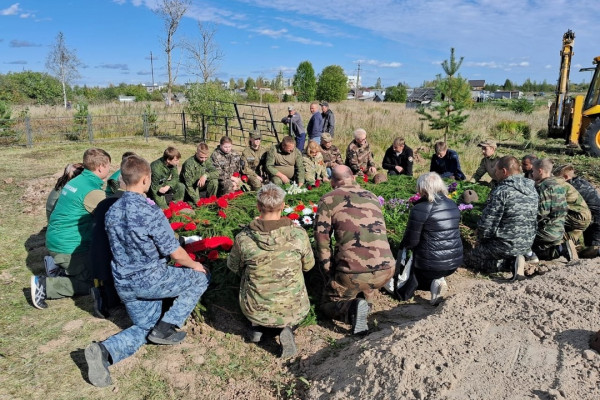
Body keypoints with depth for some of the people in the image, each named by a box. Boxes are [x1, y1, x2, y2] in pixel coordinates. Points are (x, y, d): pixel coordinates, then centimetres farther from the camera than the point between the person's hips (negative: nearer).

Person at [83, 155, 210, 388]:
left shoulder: (112, 211, 1)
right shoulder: (151, 213, -22)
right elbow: (175, 253, -16)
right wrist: (193, 265, 5)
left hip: (123, 284, 7)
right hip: (150, 280, -7)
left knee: (144, 328, 23)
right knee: (201, 277, 13)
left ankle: (104, 351, -6)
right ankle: (165, 327, 7)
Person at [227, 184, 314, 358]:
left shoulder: (243, 238, -18)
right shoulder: (299, 234, -18)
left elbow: (233, 267, 1)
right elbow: (308, 265, 0)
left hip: (255, 311, 1)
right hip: (293, 310, -1)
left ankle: (257, 325, 11)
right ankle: (288, 327, 5)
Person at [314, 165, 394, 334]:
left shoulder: (329, 199, 5)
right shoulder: (372, 197, 19)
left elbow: (322, 239, 1)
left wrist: (330, 274, 13)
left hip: (353, 274, -5)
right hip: (386, 270, 5)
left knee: (327, 304, 22)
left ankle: (352, 308, -9)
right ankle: (367, 300, 18)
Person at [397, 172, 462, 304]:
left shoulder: (420, 209, -17)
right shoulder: (453, 205, 4)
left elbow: (411, 240, -15)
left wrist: (403, 245, 8)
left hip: (431, 263, -5)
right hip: (455, 261, 5)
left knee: (403, 290, 21)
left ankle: (432, 283, -1)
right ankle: (436, 280, 5)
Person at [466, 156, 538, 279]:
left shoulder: (501, 191, -22)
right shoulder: (532, 190, 2)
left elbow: (487, 223, -20)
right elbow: (533, 220, 12)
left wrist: (481, 240, -1)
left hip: (506, 245, -7)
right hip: (527, 245, 8)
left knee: (470, 259, 14)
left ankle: (509, 262, -6)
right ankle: (515, 259, 4)